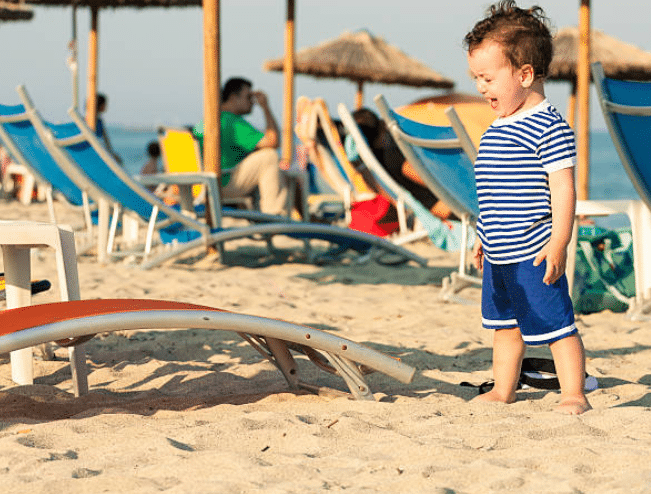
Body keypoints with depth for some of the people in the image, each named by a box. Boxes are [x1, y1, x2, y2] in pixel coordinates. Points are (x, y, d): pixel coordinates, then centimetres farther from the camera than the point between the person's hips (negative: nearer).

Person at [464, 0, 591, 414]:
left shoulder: (548, 127, -15)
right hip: (500, 255, 9)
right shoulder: (499, 127, 12)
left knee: (555, 324, -4)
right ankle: (503, 391, 29)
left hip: (534, 255, -9)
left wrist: (558, 243, -23)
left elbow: (562, 188, -18)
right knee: (504, 324, 18)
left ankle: (574, 395, 4)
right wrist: (485, 239, 25)